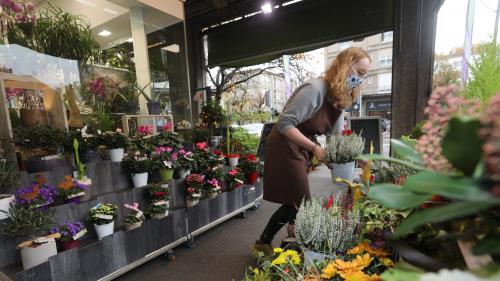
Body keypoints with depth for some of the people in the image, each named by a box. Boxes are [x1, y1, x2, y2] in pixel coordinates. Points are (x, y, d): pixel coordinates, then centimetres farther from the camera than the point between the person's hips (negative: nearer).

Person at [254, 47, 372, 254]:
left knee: (293, 204, 14)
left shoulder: (340, 101, 9)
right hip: (285, 149, -9)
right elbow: (284, 124, -25)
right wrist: (314, 148, -26)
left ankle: (263, 243, 32)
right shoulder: (315, 89, -20)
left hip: (301, 151, 9)